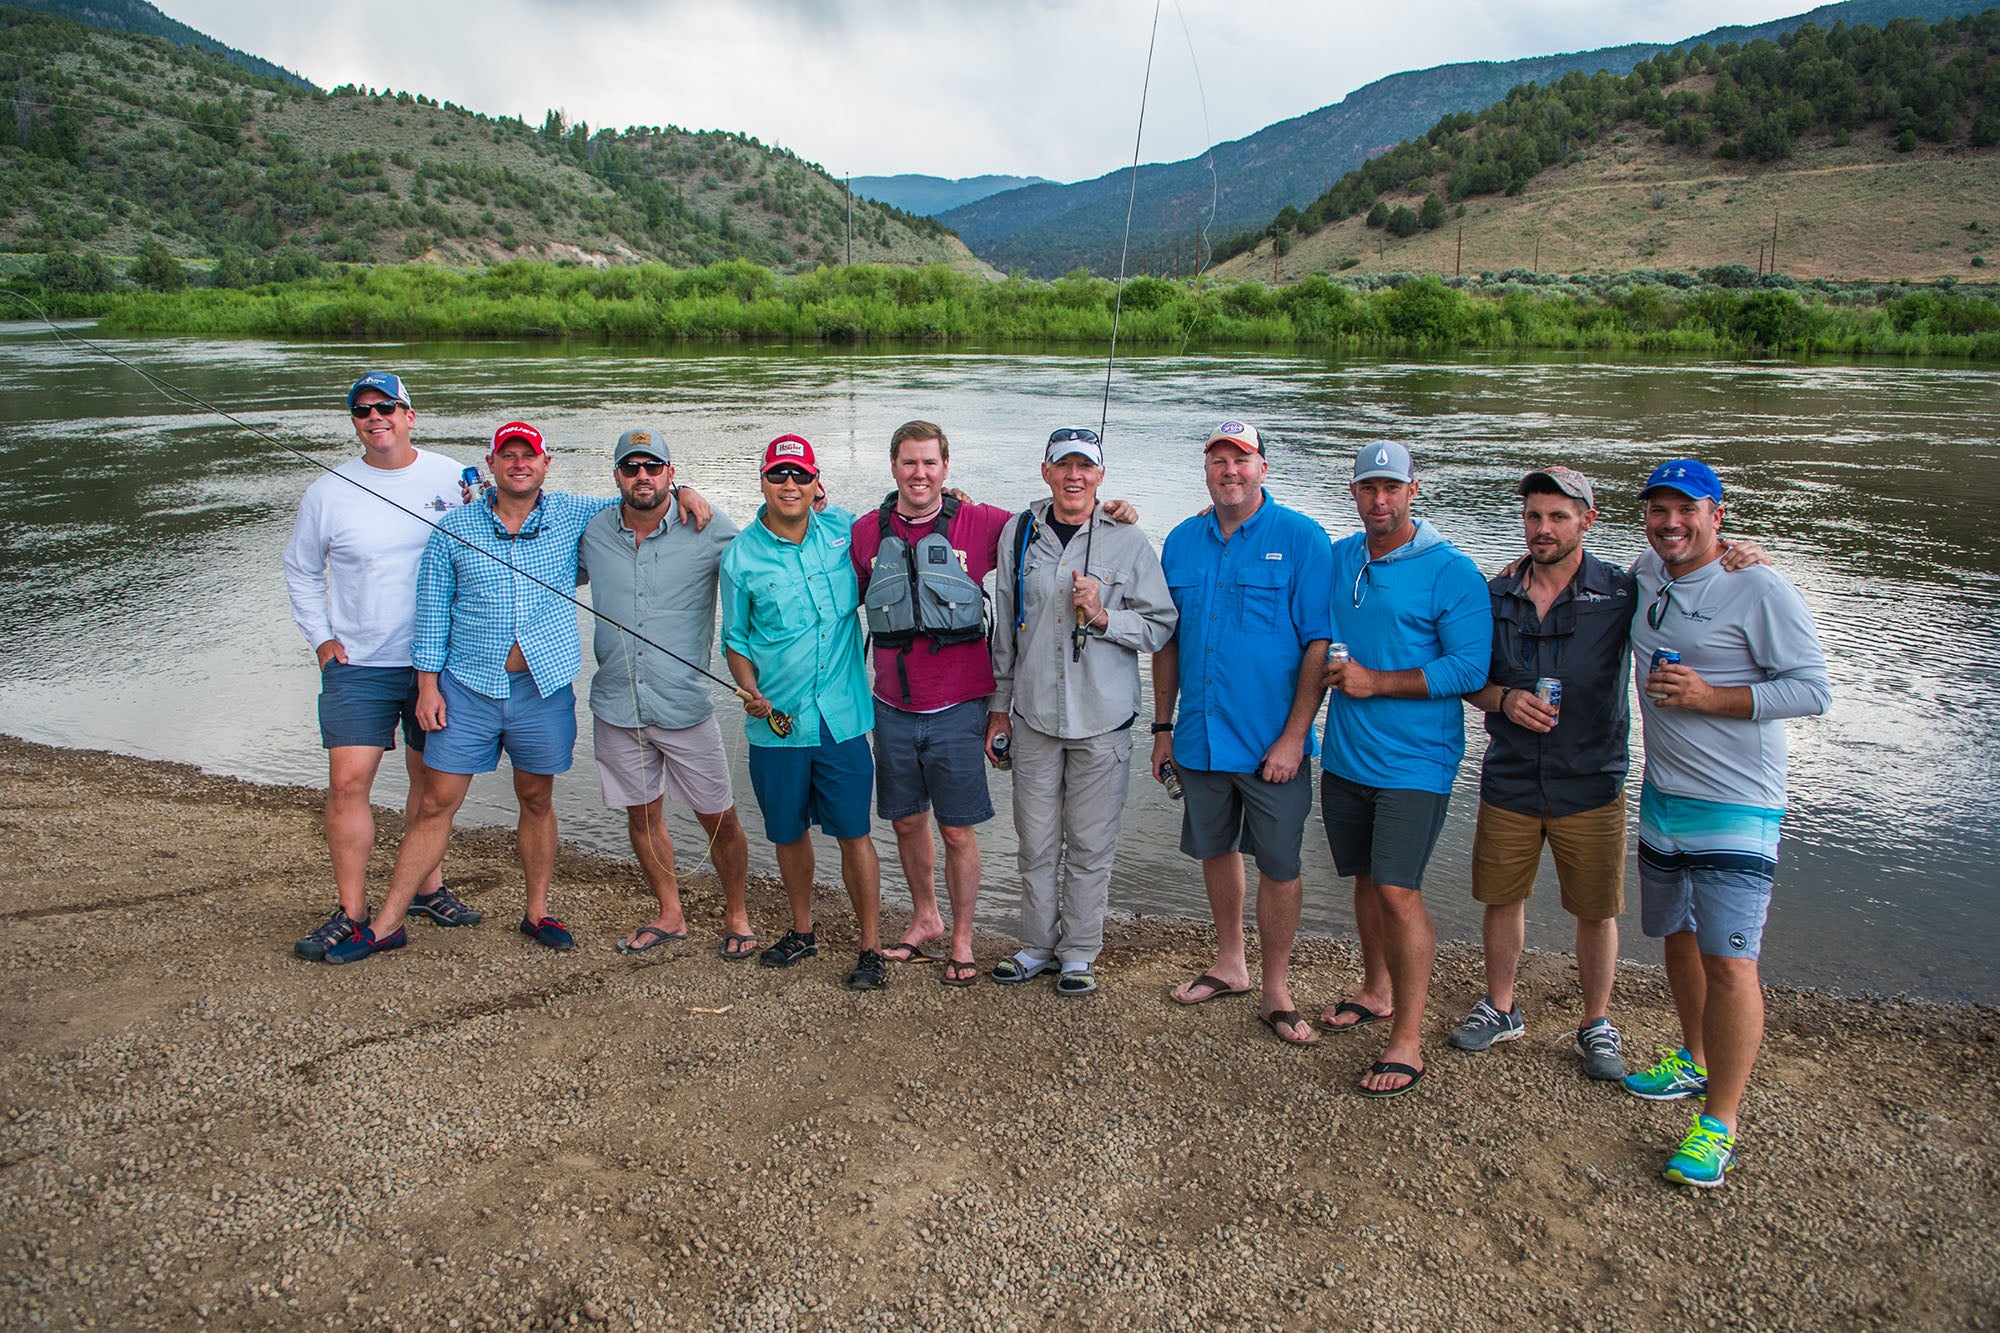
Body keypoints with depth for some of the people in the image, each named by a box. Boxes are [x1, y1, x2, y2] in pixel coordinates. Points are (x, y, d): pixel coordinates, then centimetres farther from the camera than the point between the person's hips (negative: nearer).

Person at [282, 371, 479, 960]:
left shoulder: (452, 479, 0)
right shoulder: (328, 493, 1)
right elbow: (300, 569, 14)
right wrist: (320, 637, 5)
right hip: (358, 664, 0)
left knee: (431, 778, 11)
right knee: (348, 782, -7)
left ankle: (428, 887, 28)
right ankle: (351, 912, 3)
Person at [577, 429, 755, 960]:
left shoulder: (708, 530, -7)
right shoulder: (592, 534, 3)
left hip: (685, 705, -3)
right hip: (616, 706, 3)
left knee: (719, 817, 5)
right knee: (641, 813, 15)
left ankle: (737, 917, 26)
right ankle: (670, 916, 33)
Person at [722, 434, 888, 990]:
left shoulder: (843, 528, 2)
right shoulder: (742, 557, -1)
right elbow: (736, 640, 9)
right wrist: (750, 689, -10)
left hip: (841, 716, -1)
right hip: (776, 722, 1)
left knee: (853, 833, 0)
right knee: (788, 833, 14)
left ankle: (871, 948, 13)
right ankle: (802, 930, 35)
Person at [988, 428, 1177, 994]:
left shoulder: (1128, 542, -3)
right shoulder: (1018, 534, 6)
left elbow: (1161, 626, 0)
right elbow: (1004, 629, 13)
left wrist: (1103, 616, -16)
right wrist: (999, 706, 13)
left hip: (1102, 720, -2)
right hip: (1033, 717, 2)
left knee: (1090, 846, 6)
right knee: (1036, 842, 11)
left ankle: (1078, 953, 22)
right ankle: (1037, 946, 27)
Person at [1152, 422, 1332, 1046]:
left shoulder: (1301, 539, -8)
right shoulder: (1182, 542, 7)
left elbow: (1320, 644, -11)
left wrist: (1293, 737, -15)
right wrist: (1162, 726, 10)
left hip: (1272, 743, -5)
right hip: (1200, 738, 5)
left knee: (1278, 865, 3)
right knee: (1216, 849, 17)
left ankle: (1275, 990, 18)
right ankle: (1229, 965, 36)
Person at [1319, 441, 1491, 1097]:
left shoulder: (1451, 572, -10)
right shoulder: (1336, 559, 8)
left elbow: (1470, 668, -15)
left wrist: (1377, 682, -18)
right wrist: (1327, 667, 3)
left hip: (1414, 763, -6)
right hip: (1345, 755, 6)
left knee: (1397, 890, -11)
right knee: (1366, 878, 17)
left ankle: (1407, 1041, -2)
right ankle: (1376, 992, 37)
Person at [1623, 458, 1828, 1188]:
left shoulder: (1760, 589, -13)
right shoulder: (1645, 574, 7)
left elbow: (1813, 689, -14)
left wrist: (1711, 697, -21)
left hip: (1736, 807, -7)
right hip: (1662, 794, 7)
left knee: (1728, 962, -10)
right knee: (1677, 936, 20)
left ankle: (1721, 1122, 2)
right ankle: (1695, 1060, 41)